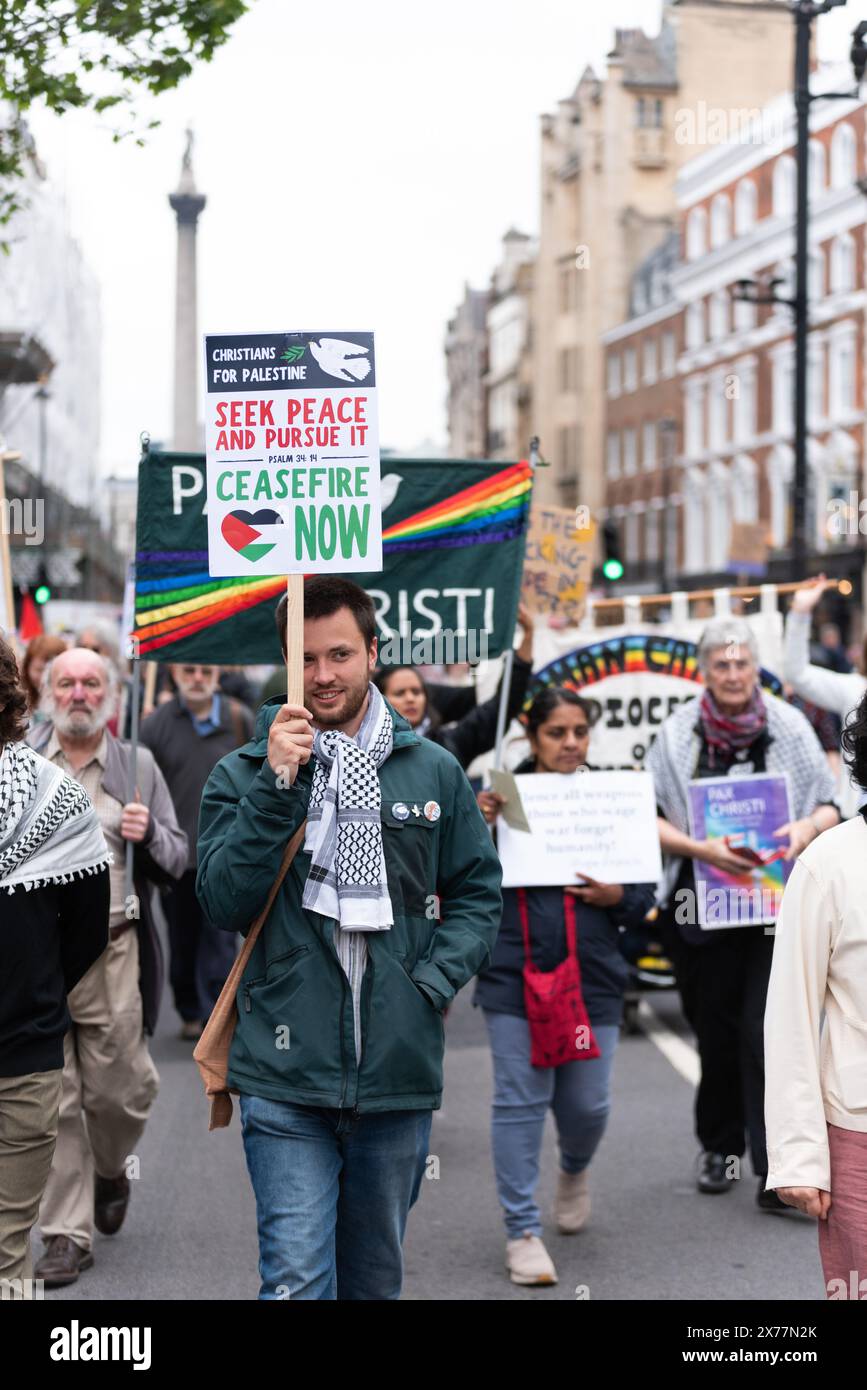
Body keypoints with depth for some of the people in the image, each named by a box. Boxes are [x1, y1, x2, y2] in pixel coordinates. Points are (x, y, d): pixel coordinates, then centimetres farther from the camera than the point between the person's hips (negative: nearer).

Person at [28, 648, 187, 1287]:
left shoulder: (136, 766, 8)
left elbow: (176, 862, 9)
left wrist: (149, 834, -11)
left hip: (111, 952, 0)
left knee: (118, 1090, 4)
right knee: (52, 1099, 2)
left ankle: (110, 1172, 37)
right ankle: (68, 1233, 13)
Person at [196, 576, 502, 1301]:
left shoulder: (433, 771, 7)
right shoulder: (242, 774, 2)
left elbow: (479, 894, 12)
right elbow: (226, 902, -10)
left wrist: (433, 982, -4)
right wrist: (278, 784, -18)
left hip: (399, 1075, 3)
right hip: (286, 1077, -2)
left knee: (375, 1276, 16)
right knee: (297, 1278, -7)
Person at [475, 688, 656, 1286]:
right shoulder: (501, 798, -1)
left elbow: (646, 892, 11)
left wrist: (617, 896, -11)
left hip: (594, 979, 2)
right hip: (515, 977, -2)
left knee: (587, 1103, 7)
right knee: (521, 1101, -1)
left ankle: (575, 1170, 42)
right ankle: (523, 1231, 10)